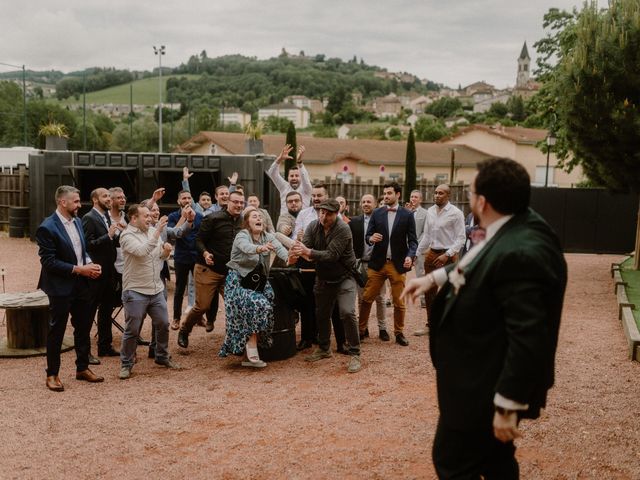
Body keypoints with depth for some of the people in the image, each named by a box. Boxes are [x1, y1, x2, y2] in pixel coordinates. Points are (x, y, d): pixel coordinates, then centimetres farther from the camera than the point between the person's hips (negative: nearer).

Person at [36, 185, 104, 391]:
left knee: (83, 327, 15)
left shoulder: (77, 221, 8)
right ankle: (52, 374, 19)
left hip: (81, 284, 7)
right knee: (56, 331, 6)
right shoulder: (47, 228, -16)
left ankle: (82, 368, 29)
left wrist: (90, 264, -3)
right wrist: (79, 269, -21)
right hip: (60, 287, -7)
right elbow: (48, 262, -19)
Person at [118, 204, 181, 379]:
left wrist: (166, 251, -9)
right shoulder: (127, 235, -12)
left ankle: (162, 356, 31)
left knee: (163, 324, 13)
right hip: (135, 292, -6)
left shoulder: (153, 231, 5)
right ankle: (126, 364, 17)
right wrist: (158, 232, -30)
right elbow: (141, 251, -30)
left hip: (156, 289, 6)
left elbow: (160, 256, 14)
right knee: (132, 330, 2)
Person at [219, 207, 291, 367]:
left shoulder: (268, 237, 3)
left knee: (265, 308, -6)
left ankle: (247, 355, 7)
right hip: (239, 281, -6)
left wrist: (289, 257, -39)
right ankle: (252, 354, -20)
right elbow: (247, 247, -36)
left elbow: (279, 248, -17)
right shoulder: (241, 236, -12)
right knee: (256, 306, -24)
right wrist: (260, 248, -57)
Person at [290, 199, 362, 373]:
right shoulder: (313, 226, -4)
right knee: (321, 314, 15)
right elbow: (305, 246, -15)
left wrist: (308, 252, -41)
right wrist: (298, 251, -40)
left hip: (344, 277, -6)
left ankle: (354, 354, -6)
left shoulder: (343, 229, -22)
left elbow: (332, 254, -30)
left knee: (347, 313, -18)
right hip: (323, 278, 6)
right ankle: (324, 349, 35)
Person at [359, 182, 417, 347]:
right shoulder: (377, 213, 6)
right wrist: (371, 238, -18)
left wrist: (410, 255, -17)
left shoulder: (407, 215, 1)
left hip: (398, 264, -1)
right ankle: (361, 330, 14)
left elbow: (412, 240, 1)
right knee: (367, 298, 1)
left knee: (399, 302, 5)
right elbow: (367, 236, 6)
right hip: (377, 263, 1)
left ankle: (399, 333, 20)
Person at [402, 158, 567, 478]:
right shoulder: (514, 227, 0)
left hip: (487, 388, -10)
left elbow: (528, 339, -31)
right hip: (484, 376, 10)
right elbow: (482, 267, 22)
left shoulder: (521, 253, -31)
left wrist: (508, 405, -26)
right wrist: (435, 277, 21)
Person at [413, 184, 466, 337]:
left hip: (448, 256, -6)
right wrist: (417, 253, 9)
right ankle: (430, 325, 24)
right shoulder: (430, 211, 7)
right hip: (431, 254, 6)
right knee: (429, 291, 11)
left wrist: (447, 255, -20)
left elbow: (460, 238, -12)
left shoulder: (456, 213, -10)